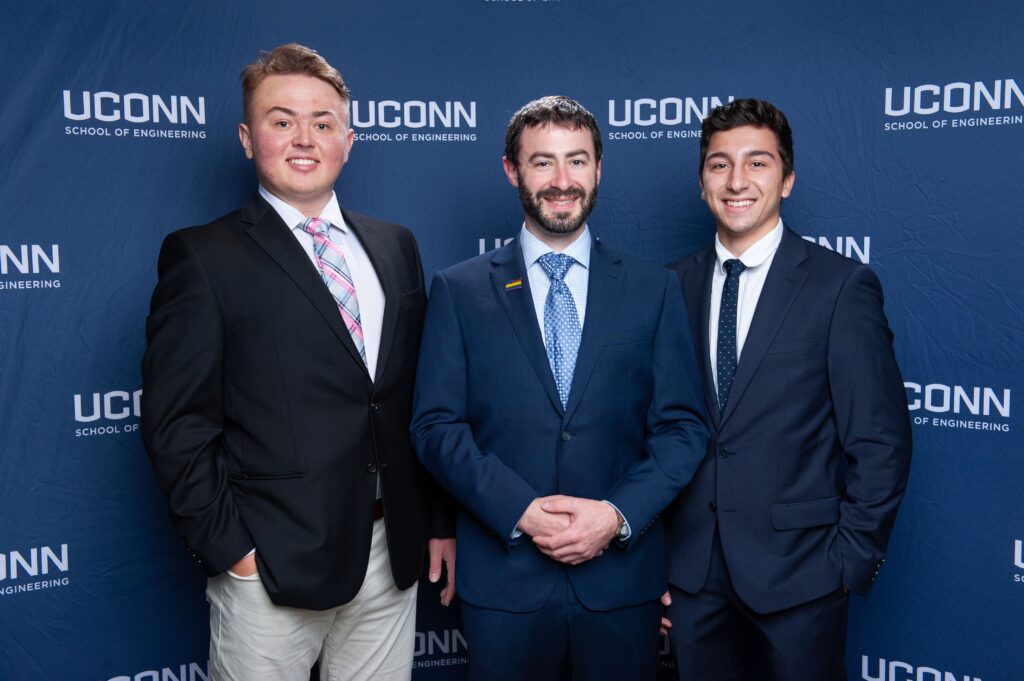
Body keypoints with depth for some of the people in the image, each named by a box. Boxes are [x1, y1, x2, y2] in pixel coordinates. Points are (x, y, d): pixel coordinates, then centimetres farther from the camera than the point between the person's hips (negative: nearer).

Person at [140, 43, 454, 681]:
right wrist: (231, 549, -12)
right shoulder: (203, 257, -6)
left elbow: (424, 395, 10)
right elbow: (176, 426, -8)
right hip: (271, 565, -4)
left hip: (395, 555, 5)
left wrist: (440, 521, 8)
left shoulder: (395, 246, 9)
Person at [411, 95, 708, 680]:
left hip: (623, 573, 1)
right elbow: (436, 426, -3)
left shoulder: (655, 290, 4)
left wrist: (619, 516, -12)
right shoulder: (458, 291, 2)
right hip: (503, 575, 0)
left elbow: (683, 427, 1)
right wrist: (521, 511, -14)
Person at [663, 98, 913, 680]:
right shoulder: (675, 285, 2)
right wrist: (655, 550, 4)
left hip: (798, 567, -3)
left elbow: (881, 444, -7)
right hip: (692, 567, 4)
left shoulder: (843, 287, -9)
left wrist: (852, 560, -8)